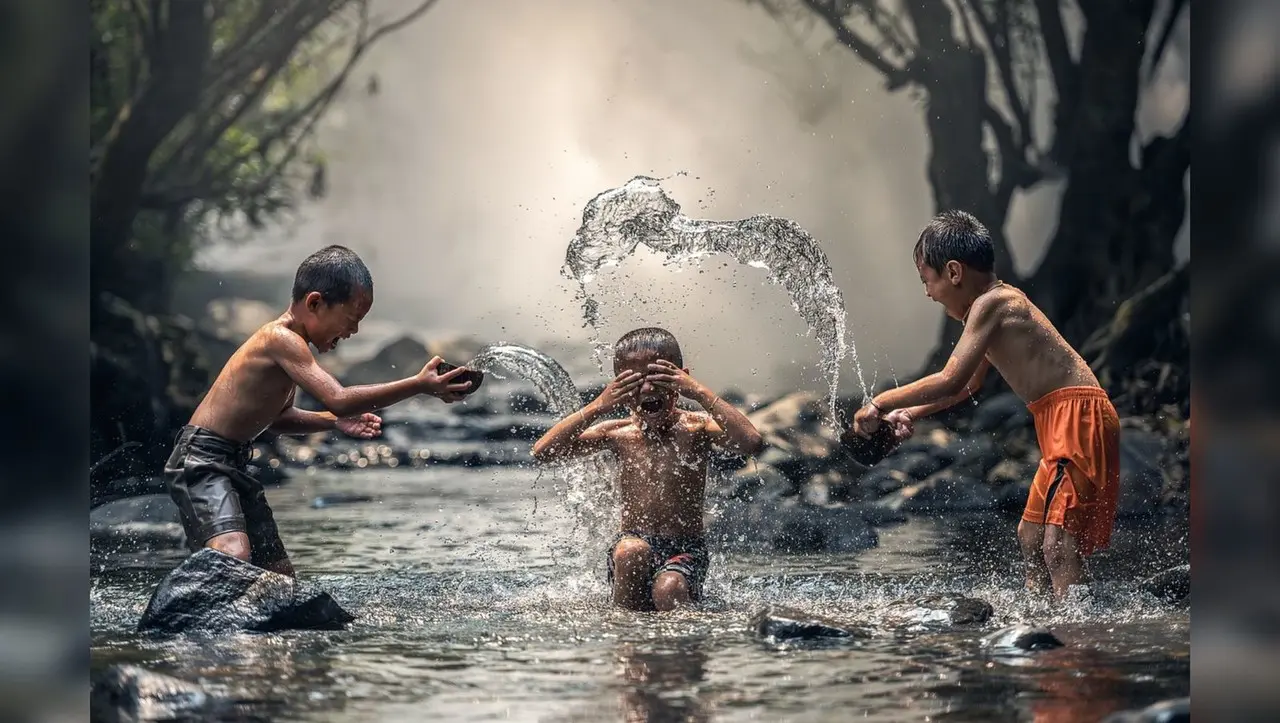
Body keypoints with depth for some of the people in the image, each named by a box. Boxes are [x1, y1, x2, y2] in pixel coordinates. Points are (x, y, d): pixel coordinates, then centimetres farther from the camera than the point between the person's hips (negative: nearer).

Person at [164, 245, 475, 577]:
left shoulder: (286, 341, 12)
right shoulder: (281, 338, -19)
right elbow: (337, 399, -30)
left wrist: (334, 421, 9)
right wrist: (419, 385, -28)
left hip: (233, 465, 10)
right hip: (200, 461, -10)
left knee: (280, 576, 11)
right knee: (234, 557, -32)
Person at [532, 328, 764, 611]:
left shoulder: (694, 427, -2)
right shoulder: (618, 434, 2)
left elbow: (752, 442, -22)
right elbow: (542, 452, -7)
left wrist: (701, 394, -21)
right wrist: (598, 406, -15)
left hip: (686, 550, -2)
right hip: (632, 545, 2)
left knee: (669, 590, -33)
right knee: (632, 551, -33)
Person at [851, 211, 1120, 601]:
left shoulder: (991, 304, -13)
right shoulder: (999, 301, 18)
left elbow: (951, 380, -20)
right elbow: (968, 384, 31)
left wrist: (880, 404, -11)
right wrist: (912, 413, 25)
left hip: (1077, 415, -11)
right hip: (1059, 422, 11)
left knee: (1059, 544, -19)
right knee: (1030, 537, 19)